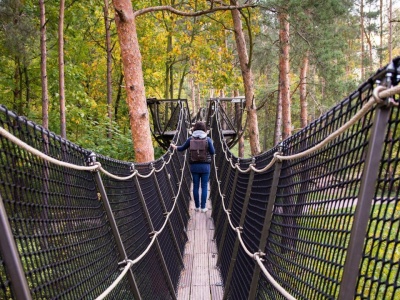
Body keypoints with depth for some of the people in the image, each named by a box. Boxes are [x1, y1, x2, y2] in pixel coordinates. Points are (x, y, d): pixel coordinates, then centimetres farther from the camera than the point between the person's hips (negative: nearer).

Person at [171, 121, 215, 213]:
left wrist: (174, 146, 27)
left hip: (194, 166, 2)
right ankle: (203, 207, 9)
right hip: (205, 166, -1)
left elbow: (182, 148, 7)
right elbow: (212, 152, -7)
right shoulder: (208, 139, -8)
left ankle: (197, 206, 19)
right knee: (204, 187, 6)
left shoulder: (191, 139, -3)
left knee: (196, 186, 11)